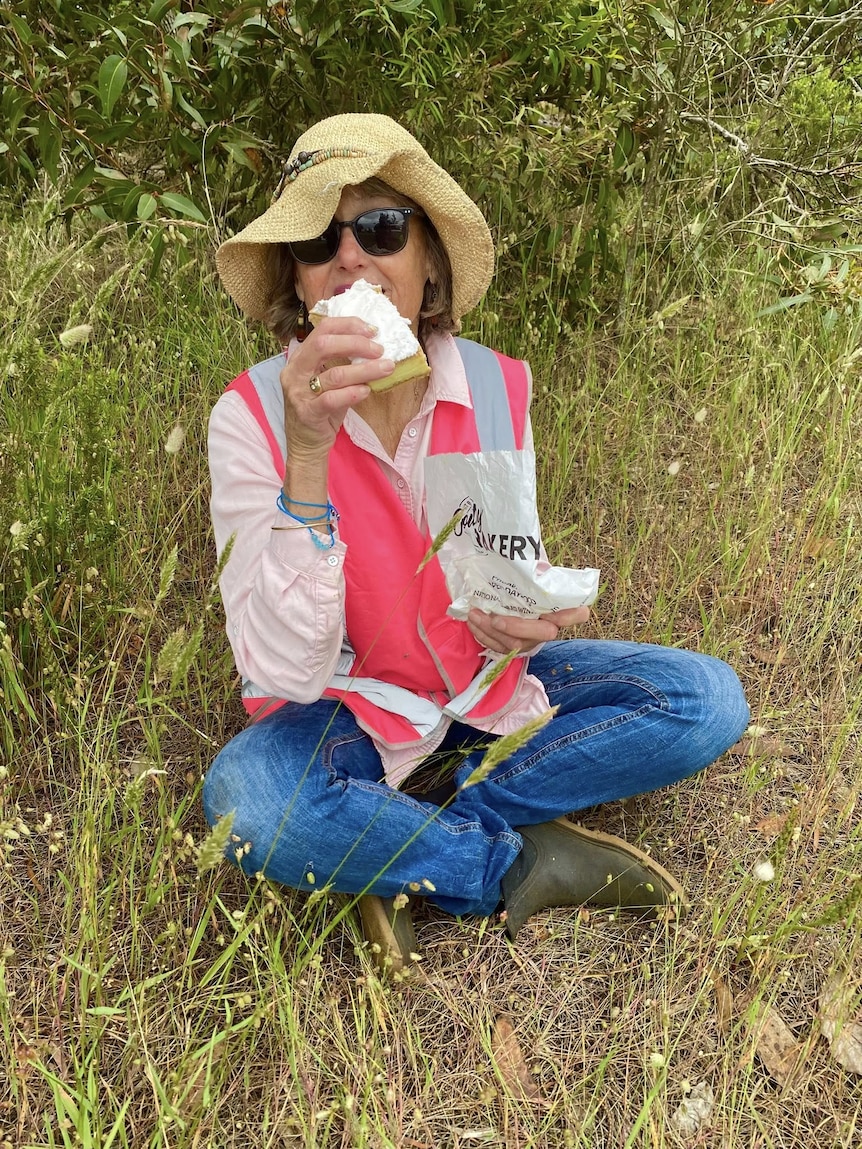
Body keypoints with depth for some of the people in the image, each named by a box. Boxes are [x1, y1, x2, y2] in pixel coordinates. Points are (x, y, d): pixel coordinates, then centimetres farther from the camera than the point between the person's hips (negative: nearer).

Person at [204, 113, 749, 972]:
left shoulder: (498, 388, -9)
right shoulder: (252, 415, -19)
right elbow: (286, 672, -27)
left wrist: (518, 619, -22)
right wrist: (307, 451, -37)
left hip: (481, 687, 4)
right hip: (342, 705, -3)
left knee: (706, 700, -11)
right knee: (245, 795, -35)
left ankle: (405, 847, -12)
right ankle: (522, 864, -12)